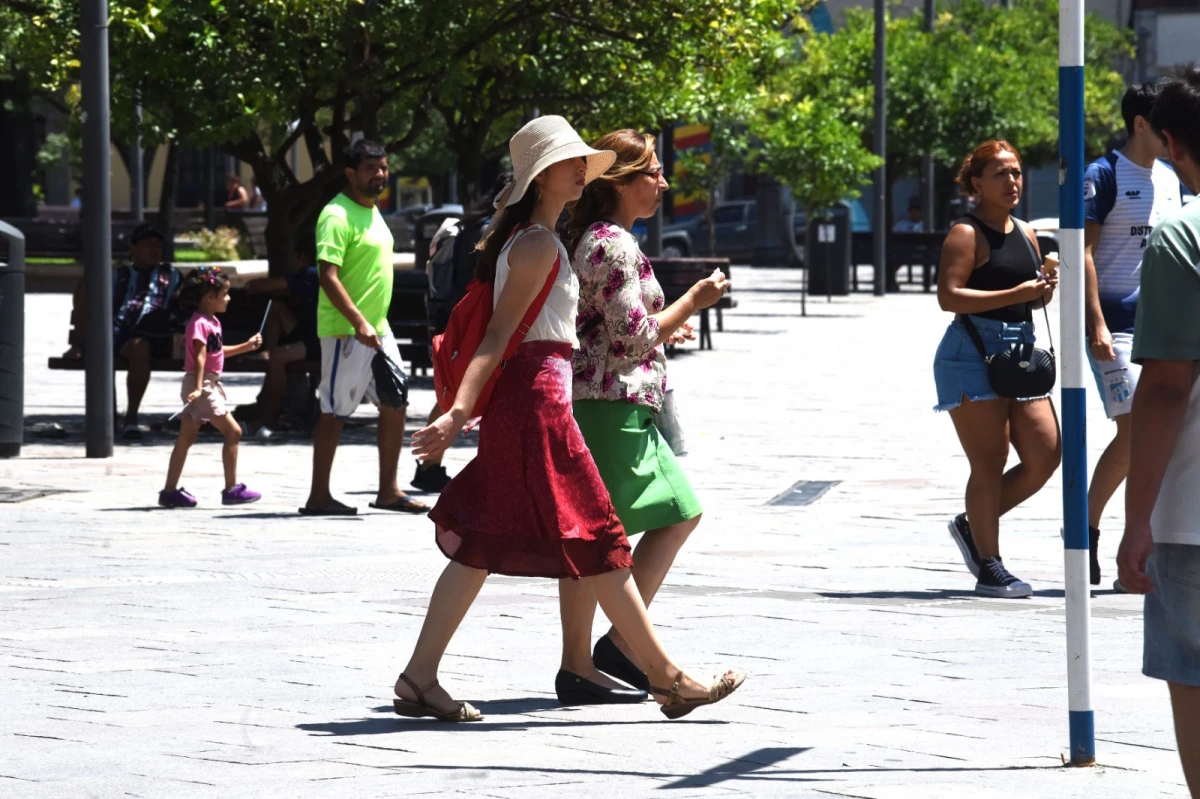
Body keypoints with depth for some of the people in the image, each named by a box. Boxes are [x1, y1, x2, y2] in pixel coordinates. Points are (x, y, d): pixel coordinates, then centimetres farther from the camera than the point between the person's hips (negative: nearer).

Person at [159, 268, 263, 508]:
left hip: (209, 384, 10)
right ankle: (232, 489, -6)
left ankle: (170, 491, 11)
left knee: (186, 438, 10)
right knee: (233, 431, -9)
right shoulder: (199, 323, -16)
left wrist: (247, 346, 24)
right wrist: (198, 387, -30)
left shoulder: (212, 322, 15)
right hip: (201, 383, -10)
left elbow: (219, 351, 27)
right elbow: (199, 357, -23)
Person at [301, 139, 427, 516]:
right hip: (347, 331, -9)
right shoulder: (338, 215, -14)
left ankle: (388, 491, 15)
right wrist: (359, 323, -28)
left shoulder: (372, 212, 16)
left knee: (394, 404, 9)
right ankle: (319, 496, 2)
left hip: (378, 330, 9)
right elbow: (328, 276, -21)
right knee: (336, 411, -4)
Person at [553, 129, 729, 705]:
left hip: (627, 405, 11)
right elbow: (632, 337, -17)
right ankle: (578, 668, -2)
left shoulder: (601, 240, 17)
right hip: (611, 402, -11)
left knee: (678, 514, 13)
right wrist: (693, 302, -7)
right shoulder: (612, 245, -14)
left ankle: (622, 642, 13)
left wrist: (662, 329, 26)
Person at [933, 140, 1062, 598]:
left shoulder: (1025, 235, 17)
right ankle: (989, 569, -2)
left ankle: (972, 525, 20)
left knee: (1046, 455, 1)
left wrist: (1044, 291, 4)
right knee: (990, 463, -8)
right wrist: (1016, 294, -22)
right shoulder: (967, 234, -7)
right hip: (973, 353, -8)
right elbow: (949, 296, -18)